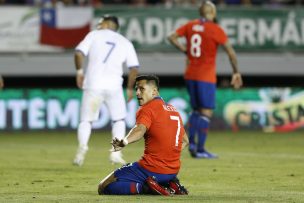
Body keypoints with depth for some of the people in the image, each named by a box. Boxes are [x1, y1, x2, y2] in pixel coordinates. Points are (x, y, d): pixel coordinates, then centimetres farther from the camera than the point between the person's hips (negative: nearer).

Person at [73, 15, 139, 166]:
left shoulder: (94, 35, 9)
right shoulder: (125, 43, 13)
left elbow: (79, 53, -5)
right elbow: (134, 68, 4)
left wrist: (79, 71, 9)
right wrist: (130, 88, 14)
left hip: (93, 85, -1)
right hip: (114, 86, 1)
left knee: (86, 120, 7)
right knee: (119, 120, 19)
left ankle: (82, 146, -20)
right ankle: (116, 153, 4)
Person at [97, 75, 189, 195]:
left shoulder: (147, 109, -9)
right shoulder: (174, 110, 17)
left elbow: (140, 129, -32)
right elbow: (185, 140, 26)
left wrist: (125, 141, -51)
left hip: (151, 169, -8)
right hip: (173, 171, 8)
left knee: (103, 188, -4)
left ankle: (146, 187, -16)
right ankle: (169, 184, 9)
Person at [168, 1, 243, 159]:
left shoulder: (191, 26, 5)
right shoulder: (216, 30, -10)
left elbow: (172, 37, 3)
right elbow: (230, 52, -11)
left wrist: (185, 51, 6)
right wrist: (236, 72, -2)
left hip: (190, 75, 6)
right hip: (206, 77, -6)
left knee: (196, 110, 18)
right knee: (206, 112, -2)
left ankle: (191, 142, 4)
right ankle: (200, 150, -6)